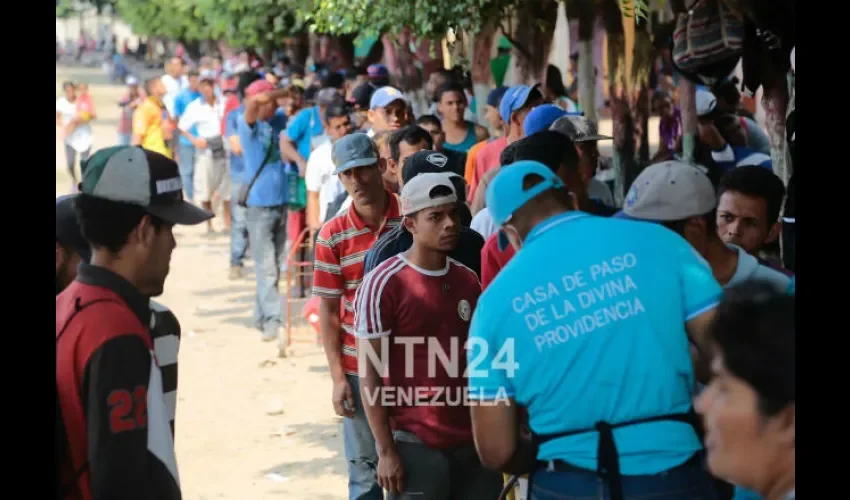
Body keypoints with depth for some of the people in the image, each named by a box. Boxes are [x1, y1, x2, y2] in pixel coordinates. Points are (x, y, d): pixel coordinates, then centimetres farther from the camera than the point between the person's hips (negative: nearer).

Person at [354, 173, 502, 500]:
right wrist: (386, 451, -12)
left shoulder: (468, 280, 8)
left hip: (473, 440, 6)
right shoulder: (384, 284, -10)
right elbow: (369, 375, -10)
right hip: (416, 444, -5)